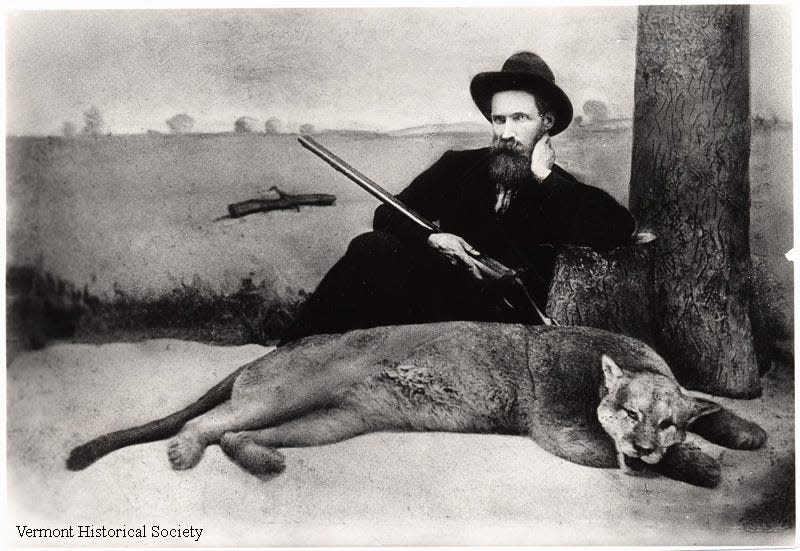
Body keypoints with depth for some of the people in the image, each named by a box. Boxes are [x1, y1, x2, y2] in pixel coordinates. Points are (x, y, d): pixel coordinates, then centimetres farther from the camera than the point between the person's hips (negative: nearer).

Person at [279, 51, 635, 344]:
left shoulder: (562, 194, 8)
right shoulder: (459, 166, 16)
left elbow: (618, 230, -11)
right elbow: (387, 213, 12)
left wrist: (543, 176, -7)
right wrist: (430, 238, -10)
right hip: (436, 289, 3)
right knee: (372, 247, -26)